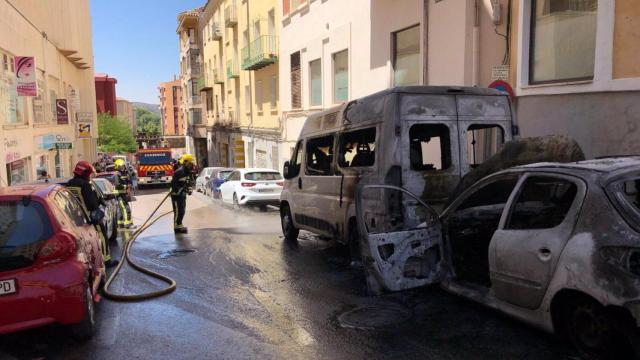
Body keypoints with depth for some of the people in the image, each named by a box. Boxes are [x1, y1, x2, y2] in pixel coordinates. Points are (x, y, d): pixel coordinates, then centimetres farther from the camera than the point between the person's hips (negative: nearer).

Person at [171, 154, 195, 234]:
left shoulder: (188, 172, 9)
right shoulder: (179, 172, -20)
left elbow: (190, 182, 17)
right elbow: (173, 183, -23)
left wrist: (189, 189, -1)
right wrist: (181, 189, -26)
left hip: (183, 194, 9)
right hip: (176, 194, -9)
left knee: (182, 211, 16)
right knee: (178, 211, -6)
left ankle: (179, 225, 28)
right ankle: (177, 227, 2)